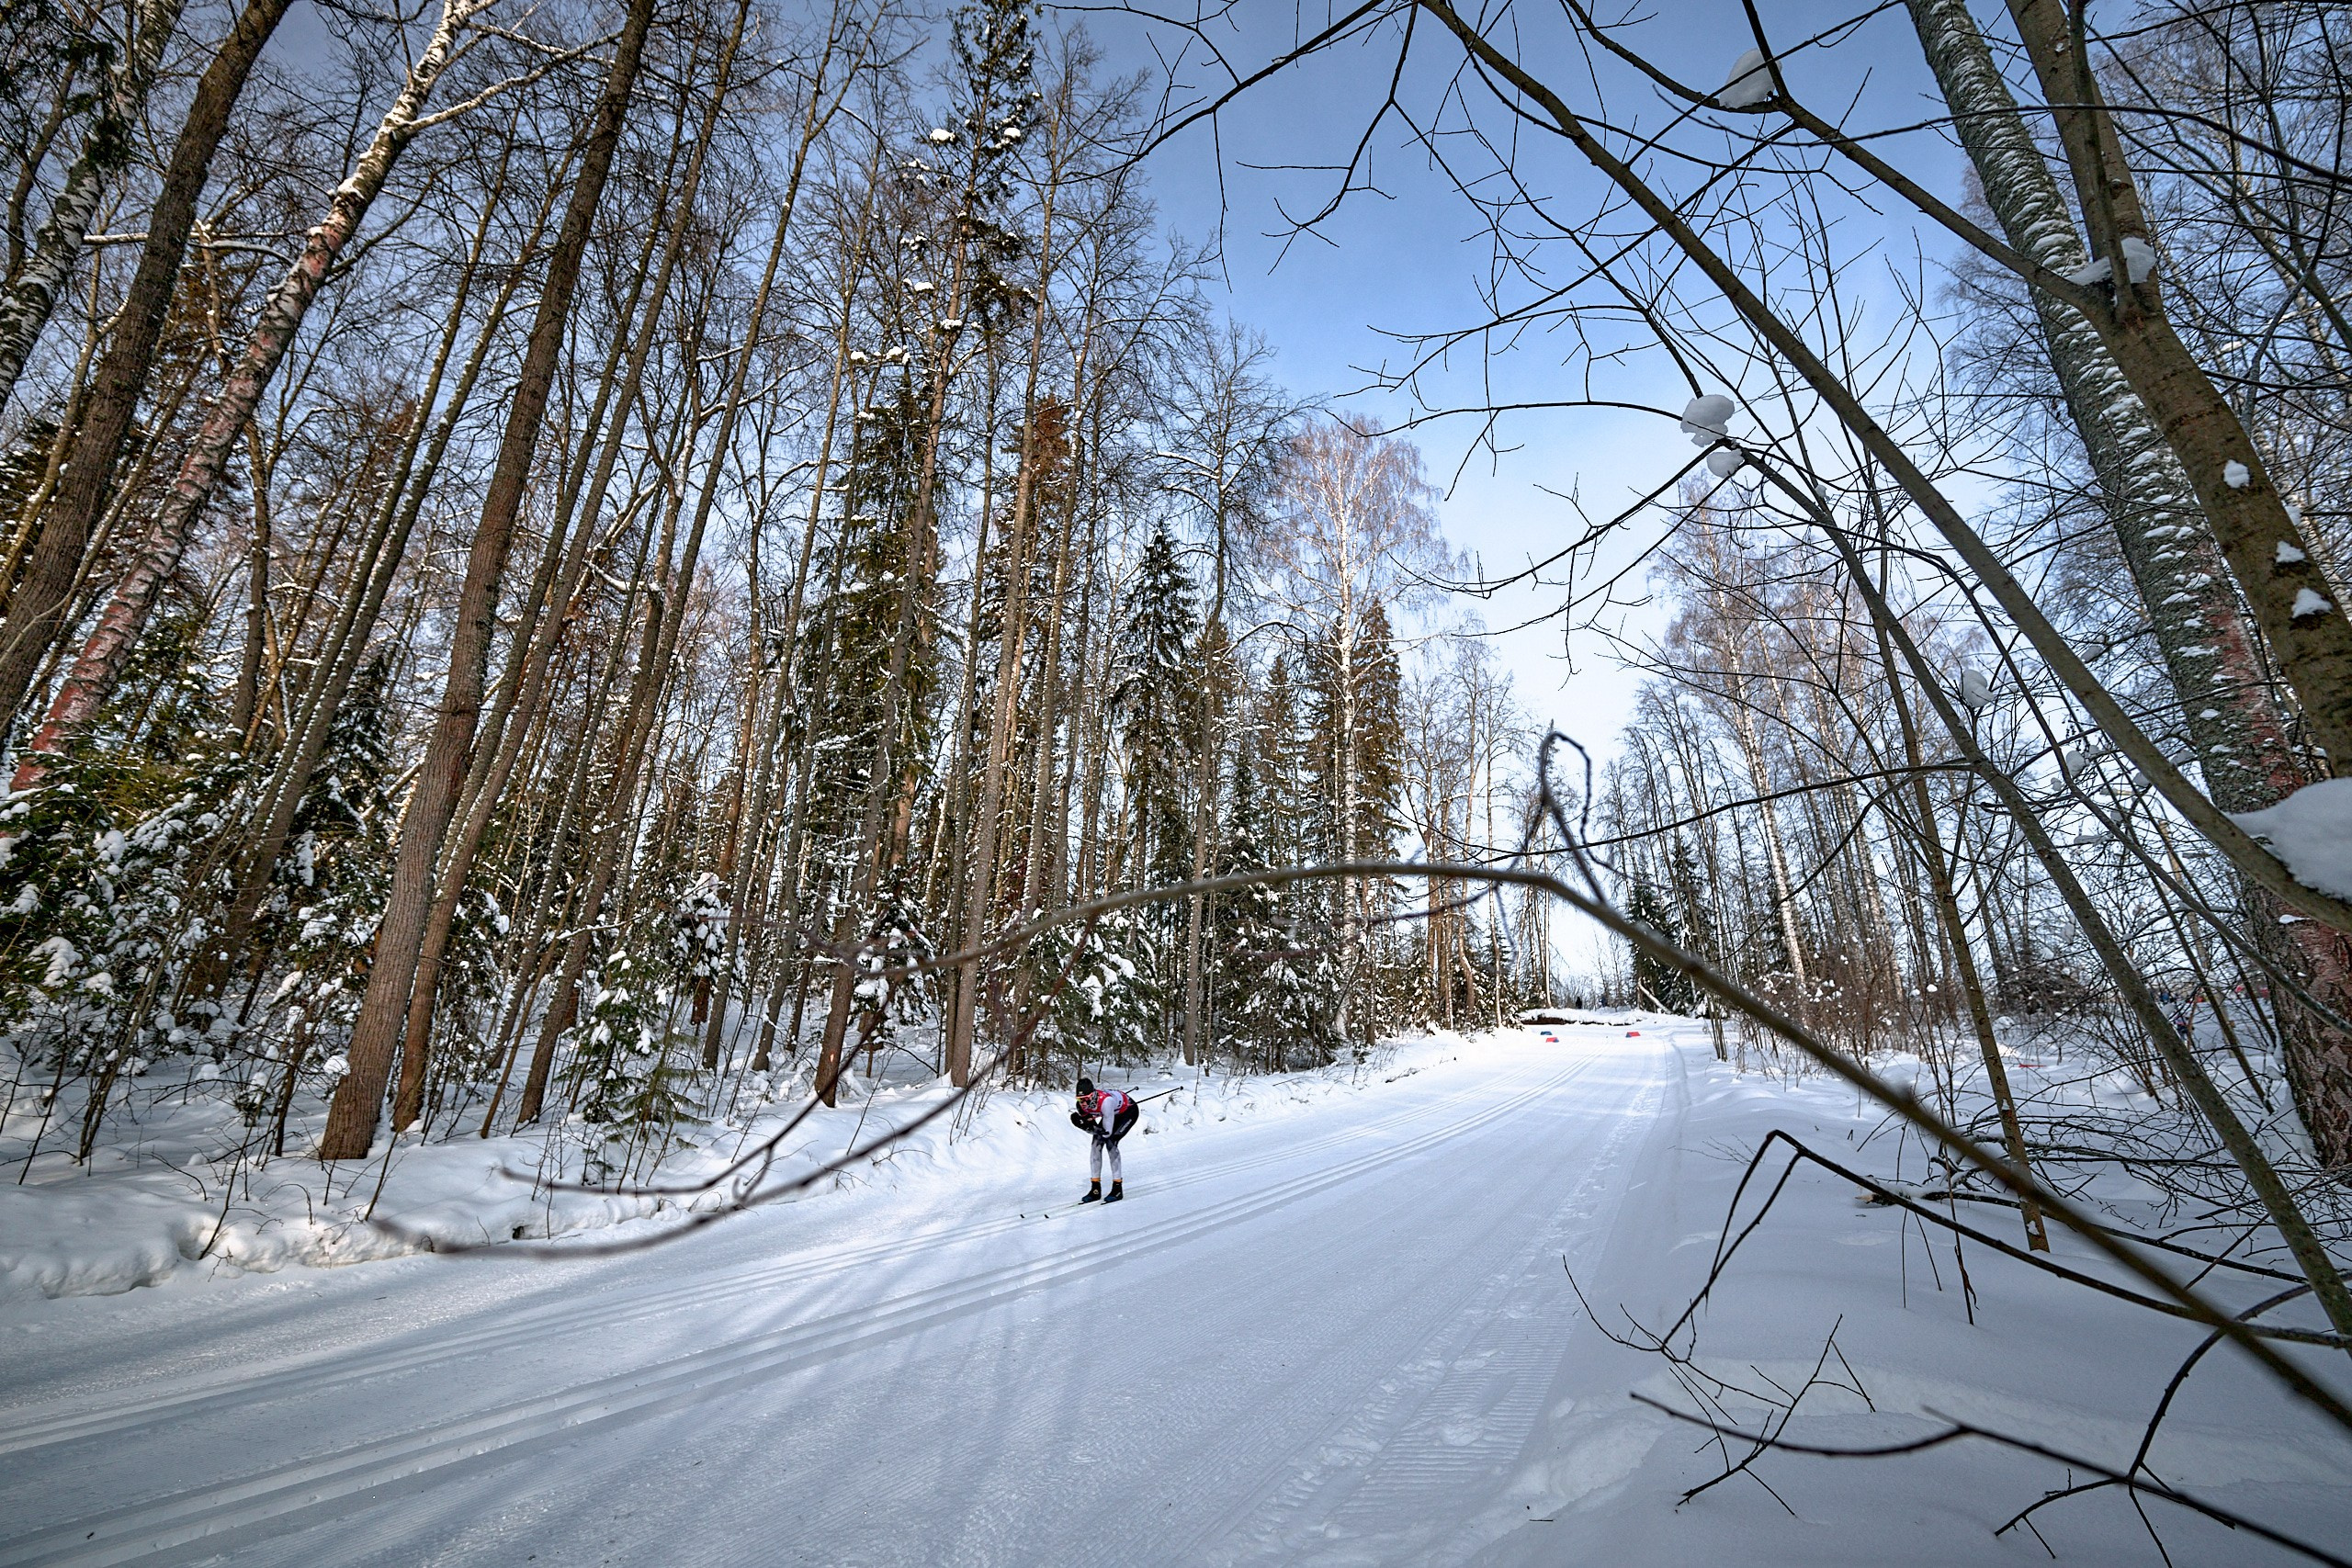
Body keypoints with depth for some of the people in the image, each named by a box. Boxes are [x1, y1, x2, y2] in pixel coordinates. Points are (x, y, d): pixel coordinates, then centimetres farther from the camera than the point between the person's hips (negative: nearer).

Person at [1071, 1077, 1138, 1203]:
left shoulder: (1105, 1101, -42)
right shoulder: (1081, 1105, -22)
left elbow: (1107, 1132, -36)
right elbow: (1092, 1129, -11)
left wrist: (1089, 1125, -41)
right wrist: (1084, 1123, -30)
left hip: (1129, 1110, -7)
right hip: (1114, 1113, 7)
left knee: (1110, 1142, -21)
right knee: (1096, 1143, -6)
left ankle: (1118, 1188, -12)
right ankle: (1095, 1189, 2)